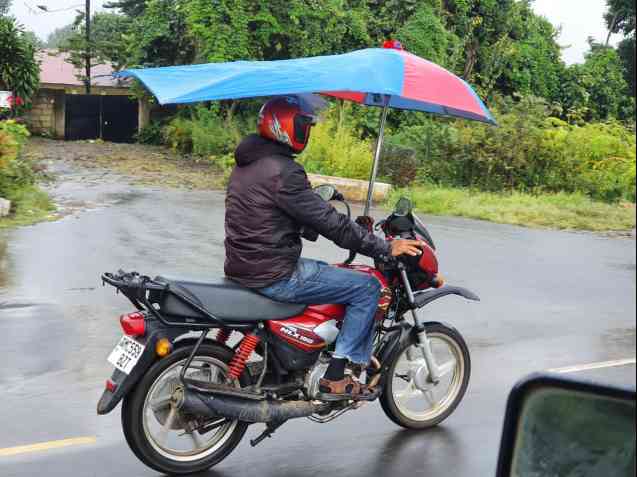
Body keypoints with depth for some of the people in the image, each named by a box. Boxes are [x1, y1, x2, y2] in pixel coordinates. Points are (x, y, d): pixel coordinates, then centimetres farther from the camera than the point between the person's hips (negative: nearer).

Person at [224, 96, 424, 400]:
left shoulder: (248, 163, 12)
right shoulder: (282, 172, -19)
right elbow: (328, 223, -20)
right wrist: (386, 248, -14)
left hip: (242, 267, 10)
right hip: (274, 277, -10)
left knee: (330, 272, 30)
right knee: (367, 287, -3)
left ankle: (359, 356, 33)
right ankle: (335, 378, 0)